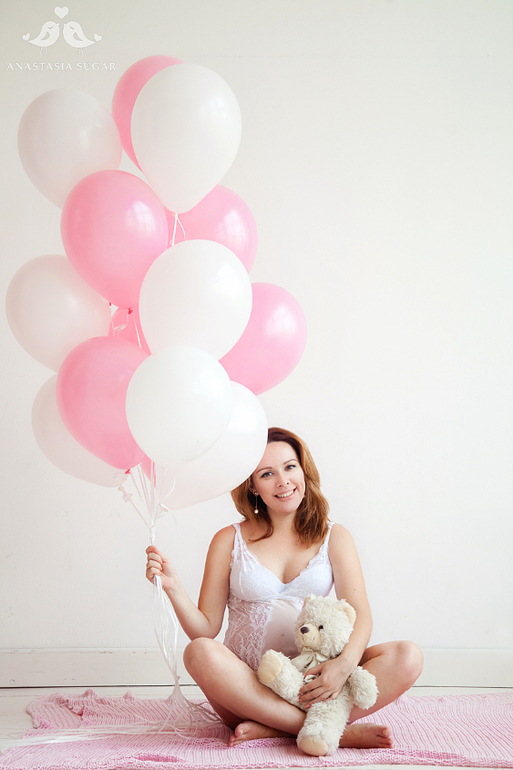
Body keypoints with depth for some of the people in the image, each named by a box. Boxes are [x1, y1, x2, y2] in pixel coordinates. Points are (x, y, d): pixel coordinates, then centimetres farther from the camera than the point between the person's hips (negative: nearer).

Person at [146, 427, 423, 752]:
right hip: (247, 687, -1)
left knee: (407, 657, -22)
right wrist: (173, 587, -15)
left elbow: (361, 615, -1)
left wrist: (345, 663, -22)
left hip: (313, 684, 1)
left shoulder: (334, 537, 9)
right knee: (201, 653, -33)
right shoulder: (229, 541, 7)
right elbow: (205, 629, 4)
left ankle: (271, 728, -27)